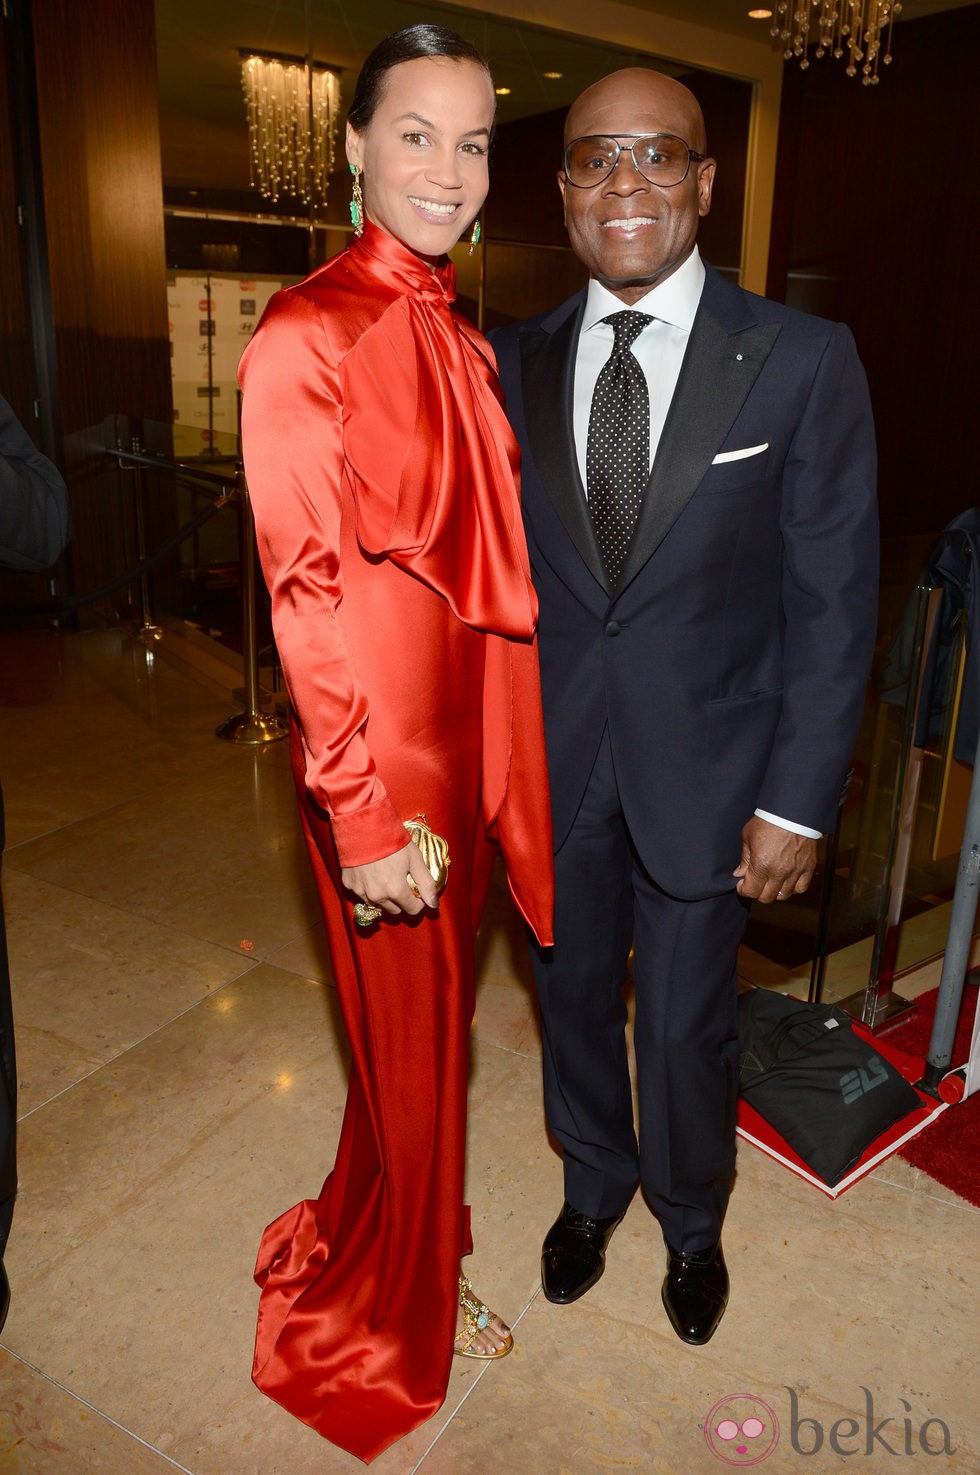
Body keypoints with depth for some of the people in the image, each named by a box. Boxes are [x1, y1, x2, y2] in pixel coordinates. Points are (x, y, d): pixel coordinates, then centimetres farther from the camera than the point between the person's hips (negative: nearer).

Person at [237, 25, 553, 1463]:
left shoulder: (463, 341, 10)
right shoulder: (307, 337, -13)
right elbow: (305, 593, -17)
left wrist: (509, 756, 13)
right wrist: (363, 814, -18)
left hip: (471, 738, 7)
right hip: (381, 753, -7)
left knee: (439, 1025, 21)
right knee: (410, 1045, 10)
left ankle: (408, 1263, 47)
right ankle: (383, 1312, 39)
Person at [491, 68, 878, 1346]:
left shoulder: (802, 359, -8)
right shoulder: (514, 364, 1)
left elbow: (833, 599, -7)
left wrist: (798, 800, -10)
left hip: (703, 762, -2)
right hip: (551, 760, 3)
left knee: (685, 1022, 12)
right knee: (573, 992, 19)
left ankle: (692, 1223, 44)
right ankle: (594, 1186, 50)